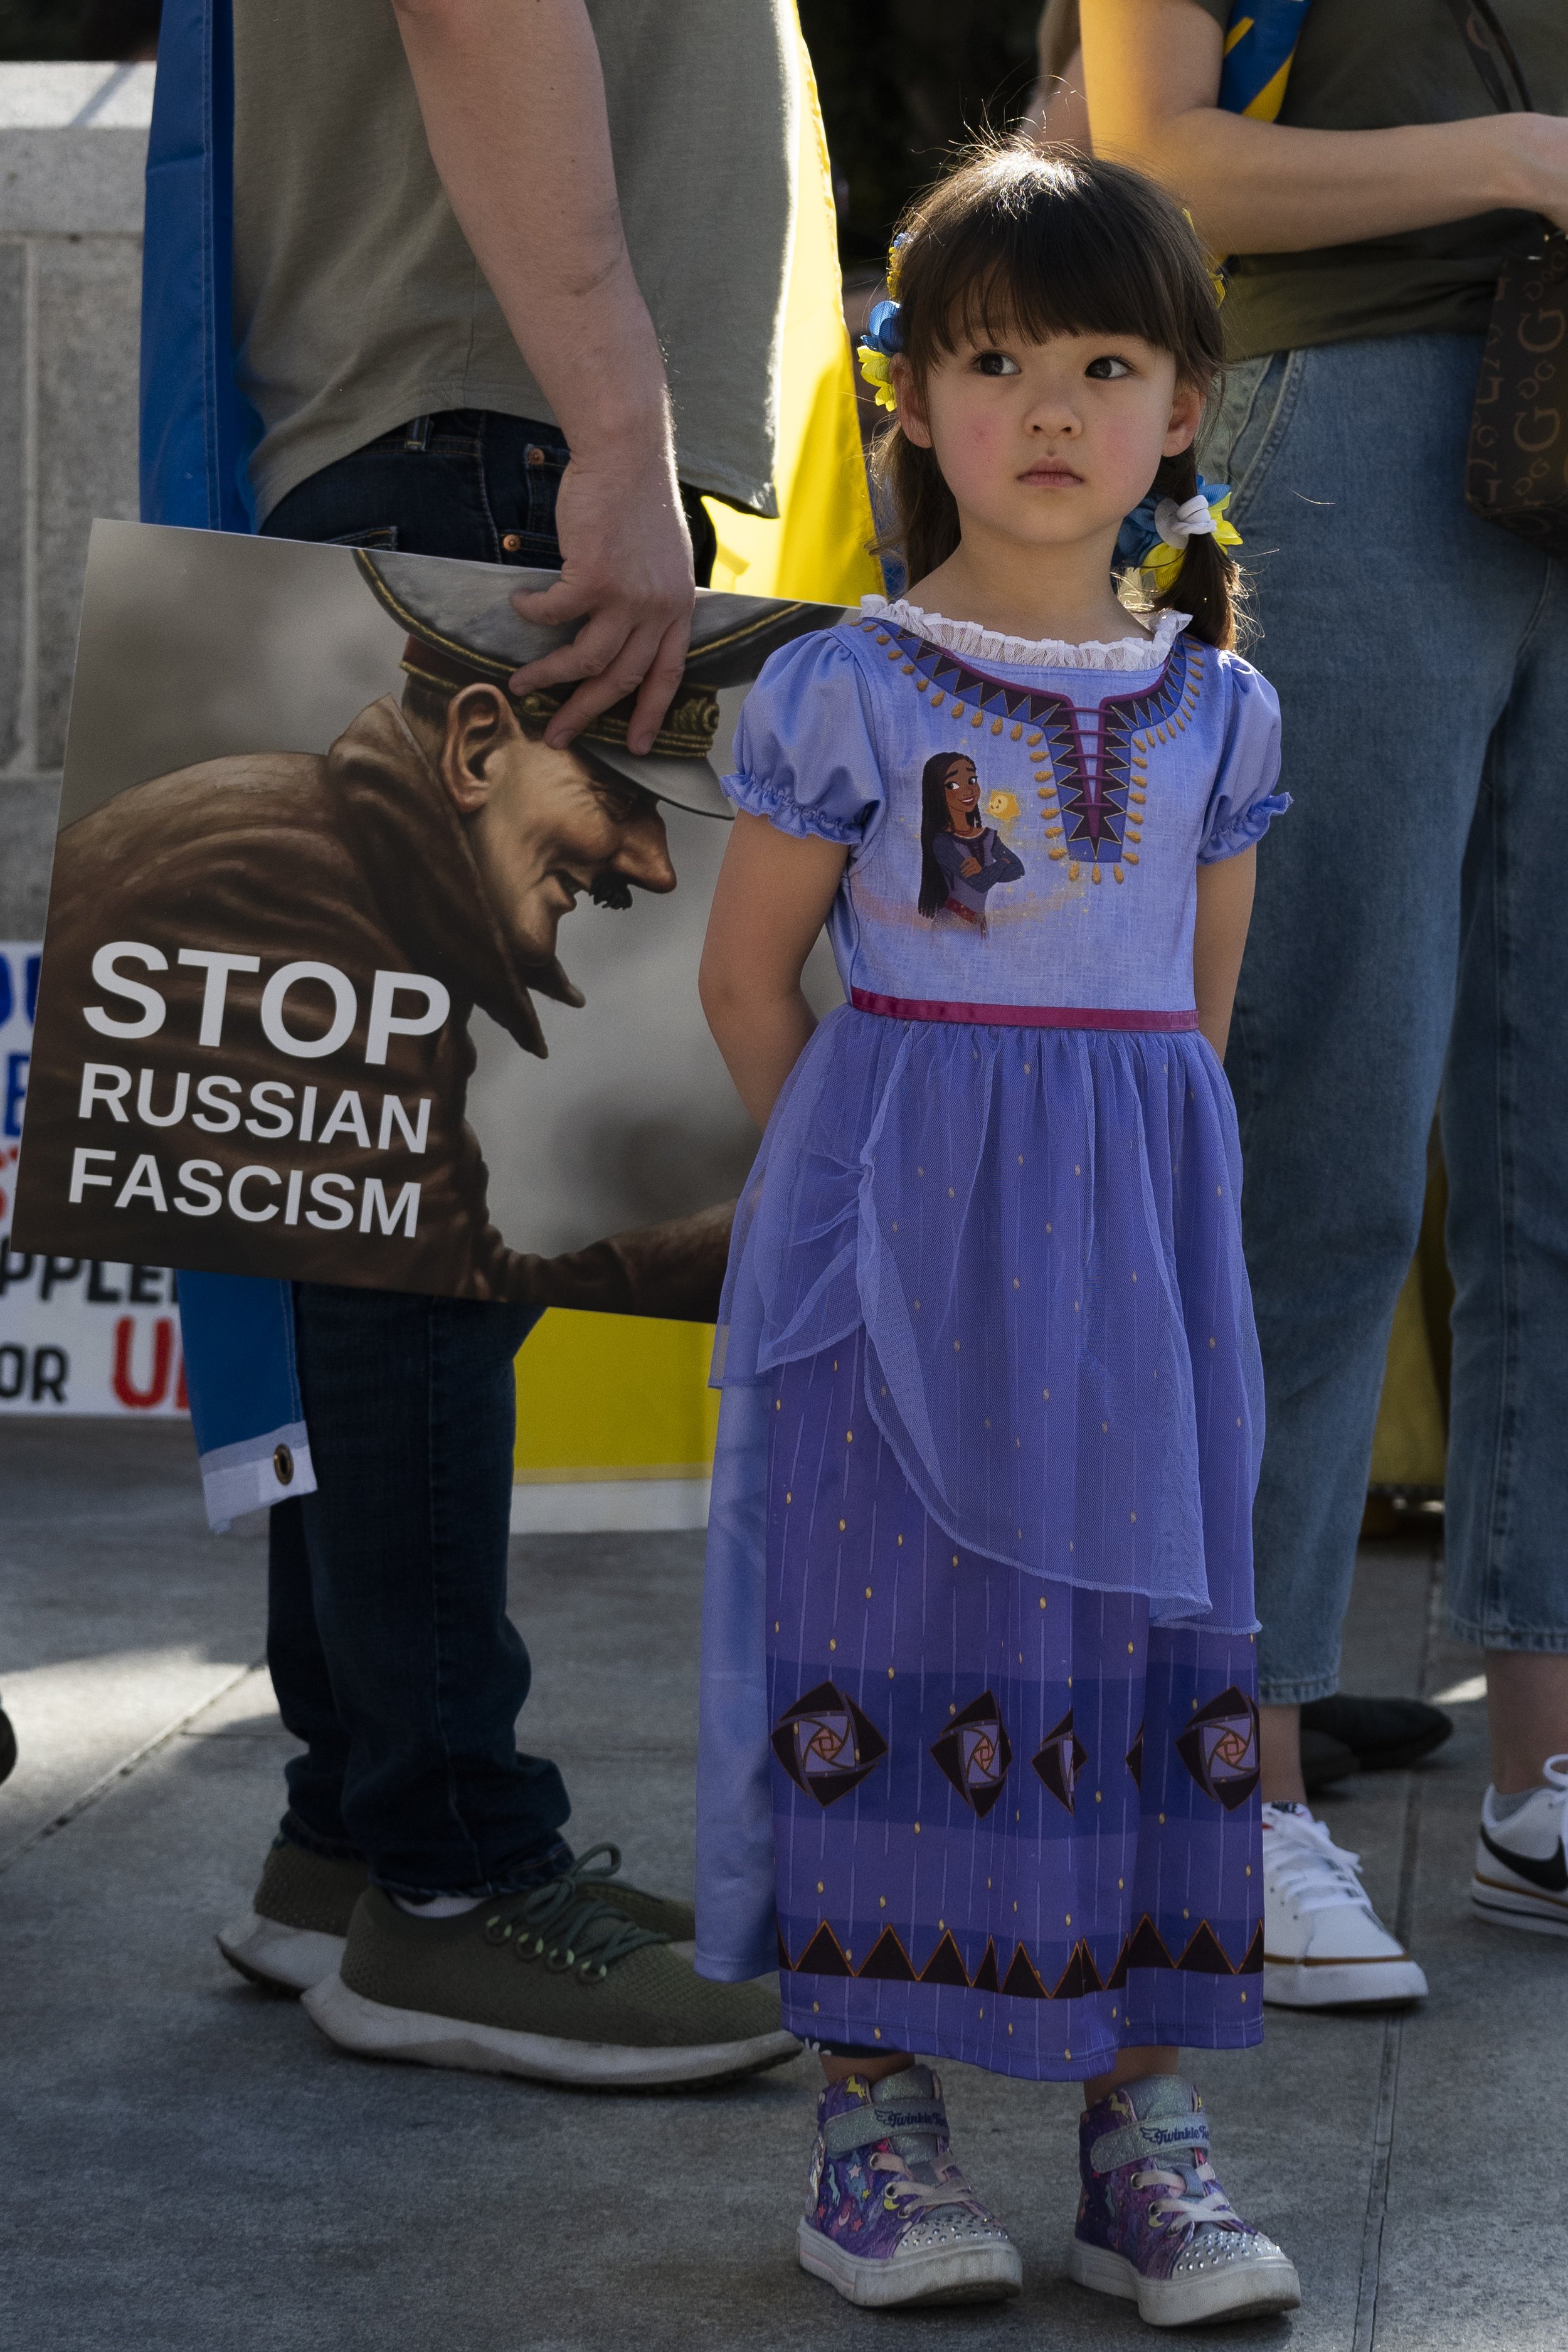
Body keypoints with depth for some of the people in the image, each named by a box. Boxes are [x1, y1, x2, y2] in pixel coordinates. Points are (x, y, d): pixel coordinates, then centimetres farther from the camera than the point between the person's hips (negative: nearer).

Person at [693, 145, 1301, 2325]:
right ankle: (876, 2108, 9)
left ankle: (1146, 2114, 12)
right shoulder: (844, 692, -4)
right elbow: (747, 975, 1)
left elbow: (1202, 997, 14)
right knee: (886, 1640, -1)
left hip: (1137, 1246, 3)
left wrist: (1106, 1174, 8)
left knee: (1152, 1640, 4)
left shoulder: (1215, 710, 6)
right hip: (888, 1239, -3)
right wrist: (885, 1186, 2)